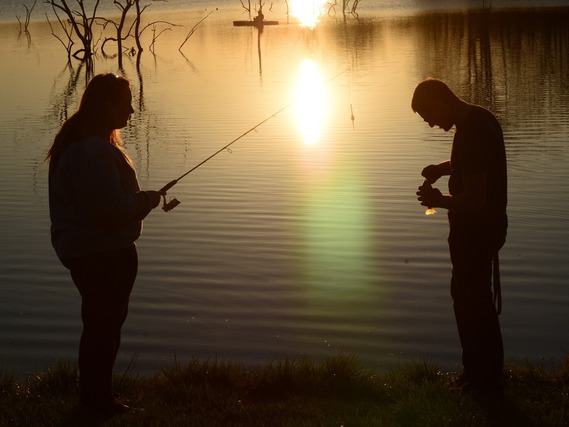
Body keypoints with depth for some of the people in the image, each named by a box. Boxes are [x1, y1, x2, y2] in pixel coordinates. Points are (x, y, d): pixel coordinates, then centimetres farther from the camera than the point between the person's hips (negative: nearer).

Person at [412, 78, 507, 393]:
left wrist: (439, 201, -13)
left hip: (474, 231, -10)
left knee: (472, 302, 3)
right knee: (473, 298, 20)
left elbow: (475, 199, -28)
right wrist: (445, 168, 7)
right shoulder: (481, 118, 5)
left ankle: (483, 379, 16)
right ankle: (479, 373, 32)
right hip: (488, 225, 10)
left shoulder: (470, 134, -27)